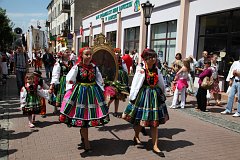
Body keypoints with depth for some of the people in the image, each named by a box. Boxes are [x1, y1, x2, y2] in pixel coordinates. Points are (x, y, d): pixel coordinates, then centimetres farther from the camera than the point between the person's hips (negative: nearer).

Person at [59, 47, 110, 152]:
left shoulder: (94, 67, 2)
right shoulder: (77, 67, -8)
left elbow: (100, 80, 10)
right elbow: (69, 80, -3)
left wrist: (101, 91, 4)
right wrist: (70, 92, -8)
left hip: (93, 92, 4)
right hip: (80, 92, -3)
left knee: (90, 114, 10)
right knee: (83, 115, 3)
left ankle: (83, 132, 39)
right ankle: (86, 141, 16)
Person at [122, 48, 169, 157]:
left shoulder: (157, 70, 4)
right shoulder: (141, 70, -10)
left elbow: (161, 85, 14)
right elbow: (135, 85, -10)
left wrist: (162, 95, 18)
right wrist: (132, 97, -9)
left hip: (154, 95, 4)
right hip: (143, 95, -4)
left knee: (155, 122, 5)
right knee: (139, 119, 9)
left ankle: (155, 146, 13)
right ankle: (136, 137, 39)